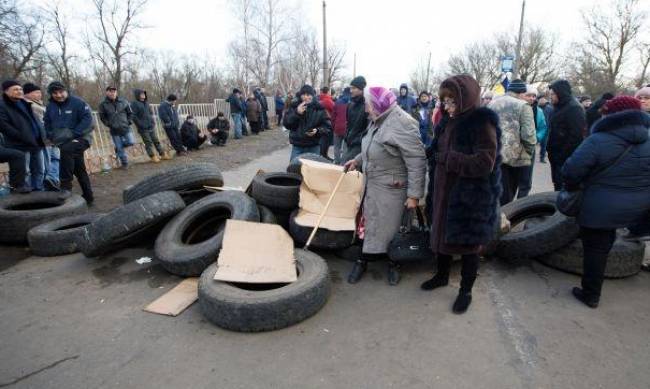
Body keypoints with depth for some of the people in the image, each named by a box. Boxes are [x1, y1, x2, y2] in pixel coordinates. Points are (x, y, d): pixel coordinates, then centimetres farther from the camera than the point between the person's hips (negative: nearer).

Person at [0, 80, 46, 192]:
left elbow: (35, 120, 24)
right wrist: (23, 138, -20)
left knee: (39, 170, 12)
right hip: (21, 145, -7)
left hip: (36, 143, 7)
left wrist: (41, 135, 8)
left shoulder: (25, 103, 21)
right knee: (25, 172, -2)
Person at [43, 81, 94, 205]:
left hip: (81, 138, -7)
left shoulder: (77, 102, -10)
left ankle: (66, 186, -26)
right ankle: (88, 197, 21)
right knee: (79, 170, 12)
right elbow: (47, 123, 18)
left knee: (66, 150, -34)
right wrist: (52, 137, 2)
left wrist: (74, 133, -18)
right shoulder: (50, 106, 8)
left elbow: (87, 119, -17)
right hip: (64, 142, 7)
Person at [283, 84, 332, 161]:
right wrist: (296, 113, -18)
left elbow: (327, 126, 0)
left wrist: (318, 131, -18)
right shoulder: (294, 107, 0)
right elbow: (286, 124, -5)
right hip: (297, 146, 1)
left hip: (314, 147, 0)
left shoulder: (319, 108, -2)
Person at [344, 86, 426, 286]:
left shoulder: (401, 125, -22)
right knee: (369, 224, 16)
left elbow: (417, 163, -23)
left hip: (390, 190, -8)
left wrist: (414, 195, -23)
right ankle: (363, 260, 31)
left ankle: (393, 264, 30)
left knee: (388, 230, 7)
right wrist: (357, 160, 17)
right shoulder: (378, 121, 6)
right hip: (371, 185, 8)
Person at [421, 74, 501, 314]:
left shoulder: (483, 124, -16)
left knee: (468, 245, 8)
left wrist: (447, 158, -21)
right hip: (444, 193, 7)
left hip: (471, 198, -7)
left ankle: (466, 291, 28)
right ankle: (442, 275, 42)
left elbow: (485, 163, -23)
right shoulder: (449, 121, 6)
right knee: (442, 235, 19)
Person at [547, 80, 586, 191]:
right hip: (556, 157, 9)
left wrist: (562, 155, -21)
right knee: (558, 185, 16)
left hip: (567, 159, -9)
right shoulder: (558, 108, 16)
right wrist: (550, 149, 12)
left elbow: (576, 136, -21)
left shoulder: (574, 109, -14)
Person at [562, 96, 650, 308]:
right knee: (602, 247, 24)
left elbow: (571, 171, -19)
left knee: (595, 249, 7)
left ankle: (590, 295, 18)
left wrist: (572, 186, 2)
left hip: (600, 208, -5)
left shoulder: (597, 141, -17)